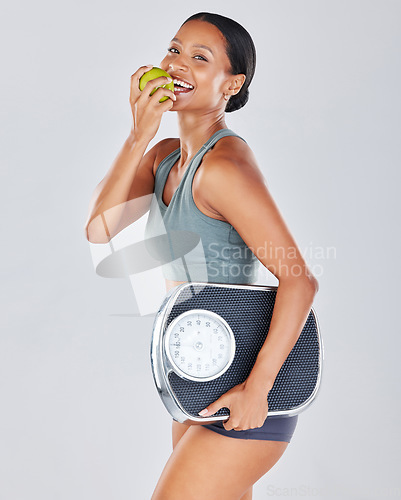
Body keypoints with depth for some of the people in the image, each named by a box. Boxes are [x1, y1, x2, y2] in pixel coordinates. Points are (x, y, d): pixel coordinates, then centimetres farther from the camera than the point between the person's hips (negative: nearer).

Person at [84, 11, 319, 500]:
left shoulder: (223, 165, -20)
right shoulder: (166, 155, 7)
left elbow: (299, 280, -24)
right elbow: (99, 228, -6)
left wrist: (256, 388, -24)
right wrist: (139, 135, -13)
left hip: (240, 397, -9)